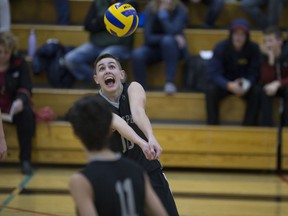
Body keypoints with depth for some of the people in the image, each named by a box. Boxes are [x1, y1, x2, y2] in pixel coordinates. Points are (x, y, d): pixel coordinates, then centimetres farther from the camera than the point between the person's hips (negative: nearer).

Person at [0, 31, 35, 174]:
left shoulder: (19, 64, 1)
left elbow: (25, 88, -9)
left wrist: (20, 100, -33)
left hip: (13, 108, 0)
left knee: (26, 114, -32)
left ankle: (25, 160, -23)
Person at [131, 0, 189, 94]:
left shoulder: (180, 10, -15)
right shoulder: (150, 10, -12)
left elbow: (172, 32, -30)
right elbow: (148, 38, -19)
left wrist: (162, 13, -27)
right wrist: (173, 37, -27)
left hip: (175, 48, -1)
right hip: (155, 47, 1)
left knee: (168, 40, -36)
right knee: (137, 54, -30)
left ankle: (170, 82, -29)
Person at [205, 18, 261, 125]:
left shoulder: (254, 48, -14)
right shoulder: (221, 47, -16)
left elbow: (254, 73, -11)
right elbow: (213, 73, -22)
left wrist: (246, 84, -35)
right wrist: (229, 85, -40)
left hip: (245, 84, 1)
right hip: (224, 83, -1)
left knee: (256, 92, -31)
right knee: (211, 90, -32)